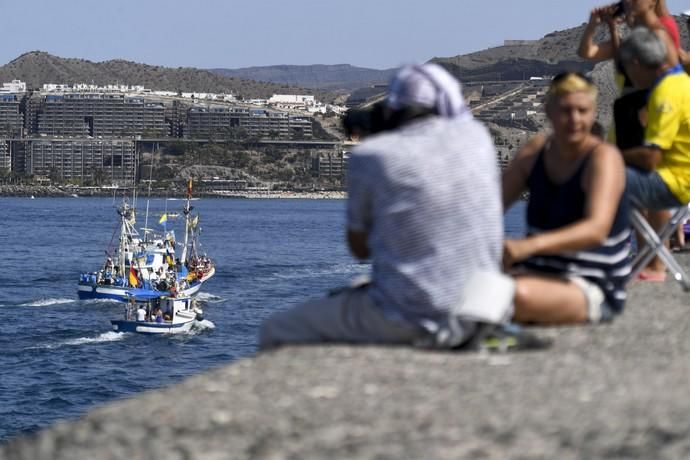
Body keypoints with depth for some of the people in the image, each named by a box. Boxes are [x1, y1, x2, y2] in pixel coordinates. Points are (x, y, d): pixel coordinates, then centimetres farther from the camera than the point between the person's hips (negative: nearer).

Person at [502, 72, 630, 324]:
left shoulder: (604, 157, -12)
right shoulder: (535, 151, 7)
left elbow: (596, 230, -28)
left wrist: (529, 245, -44)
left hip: (592, 287, -4)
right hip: (537, 271, 5)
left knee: (518, 294, -35)